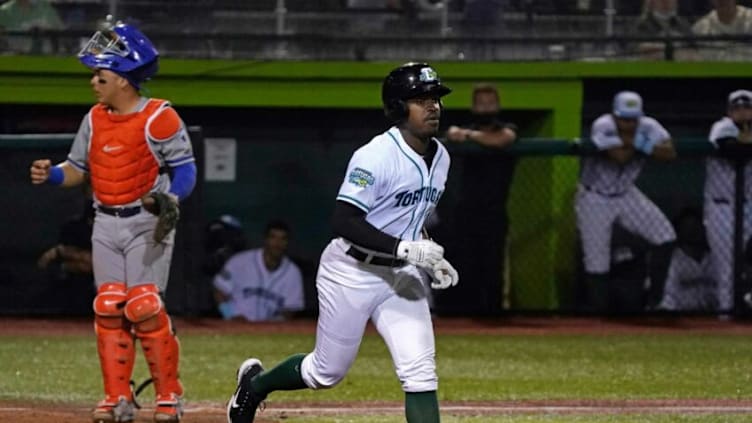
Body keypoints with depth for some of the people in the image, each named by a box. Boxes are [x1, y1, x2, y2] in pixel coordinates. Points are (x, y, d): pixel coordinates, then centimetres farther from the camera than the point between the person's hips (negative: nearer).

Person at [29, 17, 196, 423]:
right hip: (106, 225, 6)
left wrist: (170, 198, -27)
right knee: (107, 309, 1)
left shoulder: (159, 118, -12)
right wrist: (50, 174, -7)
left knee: (144, 308, -12)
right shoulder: (95, 118, 7)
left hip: (146, 222, -6)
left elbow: (184, 169, -9)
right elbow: (78, 168, 13)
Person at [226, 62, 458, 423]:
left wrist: (432, 259, 6)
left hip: (401, 276, 6)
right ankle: (255, 384, 39)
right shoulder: (377, 156, -21)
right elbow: (344, 221, -27)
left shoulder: (439, 157, 5)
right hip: (351, 272, -6)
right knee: (328, 371, 10)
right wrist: (405, 249, -34)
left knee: (420, 371, -10)